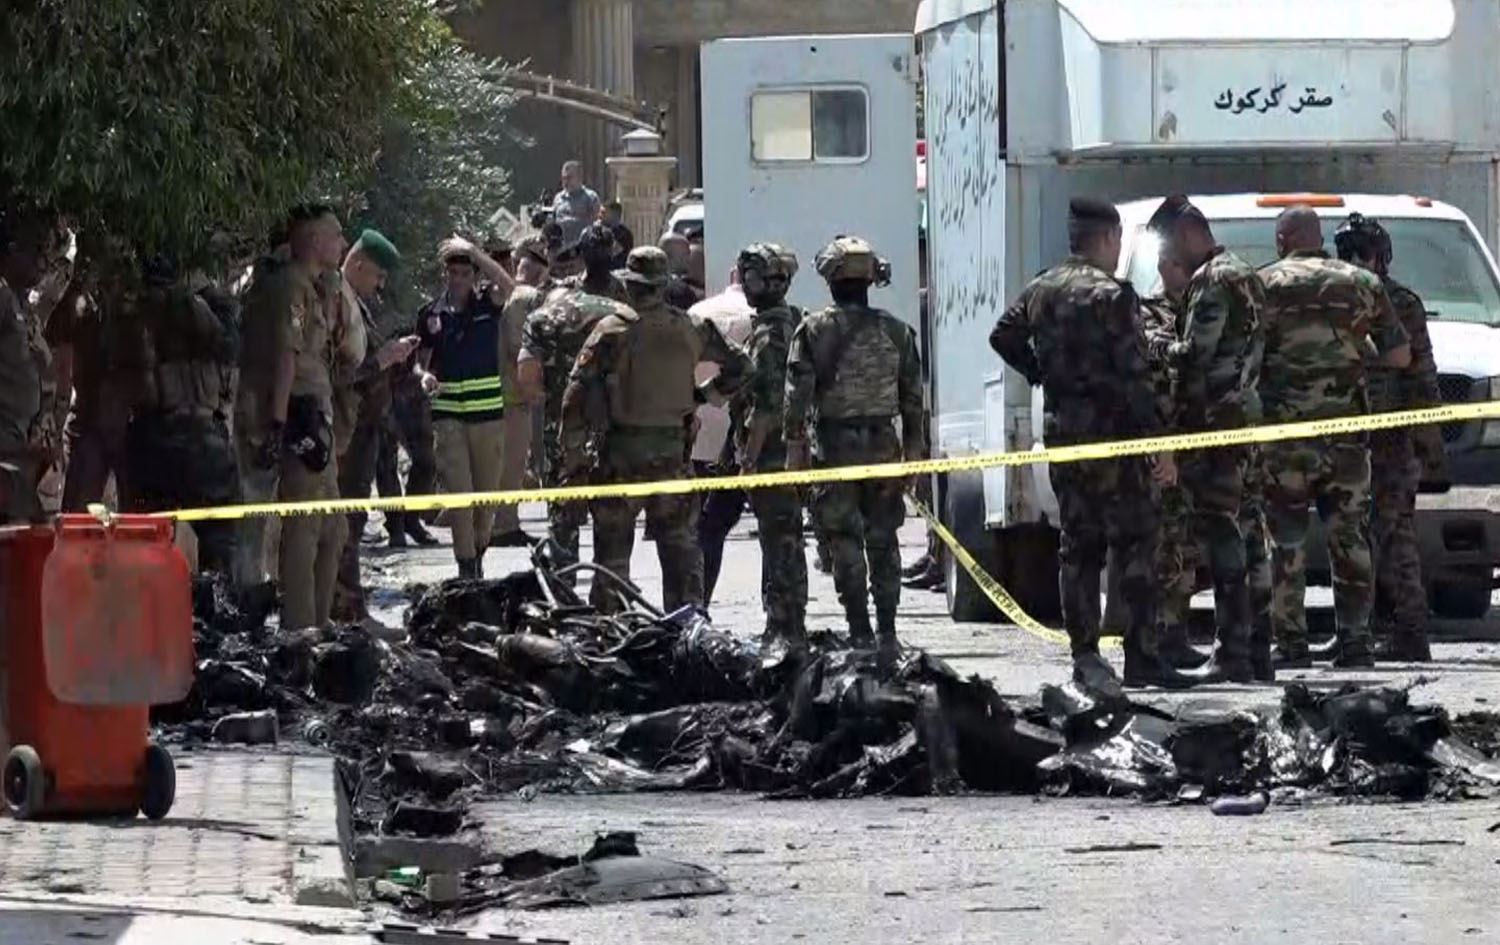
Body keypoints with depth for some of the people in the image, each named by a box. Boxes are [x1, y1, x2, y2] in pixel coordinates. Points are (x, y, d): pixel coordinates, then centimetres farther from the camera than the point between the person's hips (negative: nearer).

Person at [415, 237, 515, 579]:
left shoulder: (487, 303, 3)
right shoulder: (431, 313, 6)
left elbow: (508, 286, -19)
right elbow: (422, 358, 12)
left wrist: (473, 252, -21)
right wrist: (424, 376, -11)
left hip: (489, 412, 0)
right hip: (448, 414, 0)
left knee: (488, 492, 6)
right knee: (458, 492, -8)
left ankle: (477, 554, 25)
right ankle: (466, 567, -7)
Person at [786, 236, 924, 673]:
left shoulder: (814, 330, -5)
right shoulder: (896, 332, 5)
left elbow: (797, 395, -7)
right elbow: (913, 396, 8)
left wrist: (795, 447, -3)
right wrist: (915, 449, 15)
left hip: (836, 444, -3)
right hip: (883, 443, 3)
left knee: (845, 543, 1)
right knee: (883, 542, 9)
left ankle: (860, 632, -3)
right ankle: (886, 633, 6)